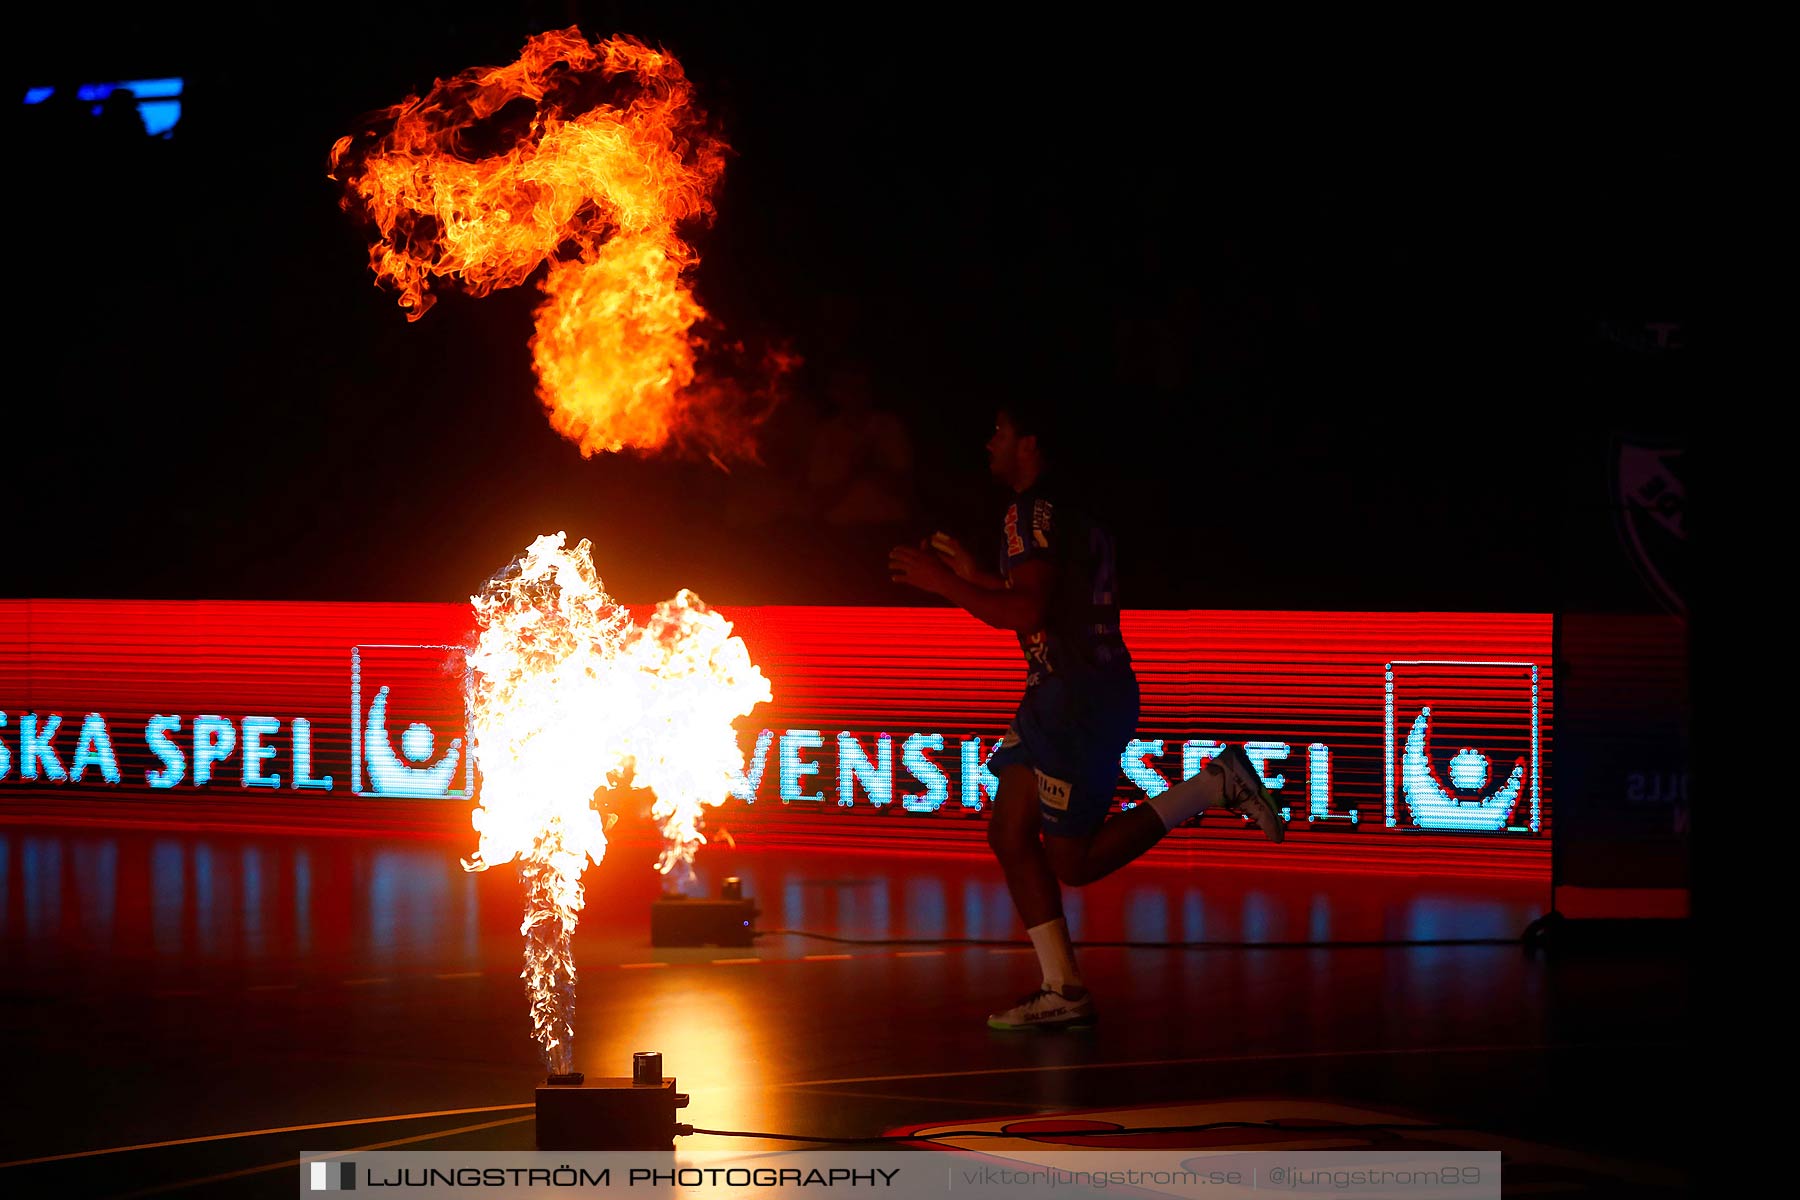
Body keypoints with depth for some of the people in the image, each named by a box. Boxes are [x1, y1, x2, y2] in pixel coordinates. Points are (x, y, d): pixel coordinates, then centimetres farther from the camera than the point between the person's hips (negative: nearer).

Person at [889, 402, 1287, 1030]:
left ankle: (1215, 784, -3)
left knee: (1073, 862, -5)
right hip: (1062, 694, 10)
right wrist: (973, 574, 28)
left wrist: (939, 581, -16)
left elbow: (1025, 611, -24)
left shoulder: (1034, 512, -13)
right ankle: (1063, 991, 4)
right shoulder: (1059, 511, 19)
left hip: (1082, 694, -10)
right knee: (1009, 834, 7)